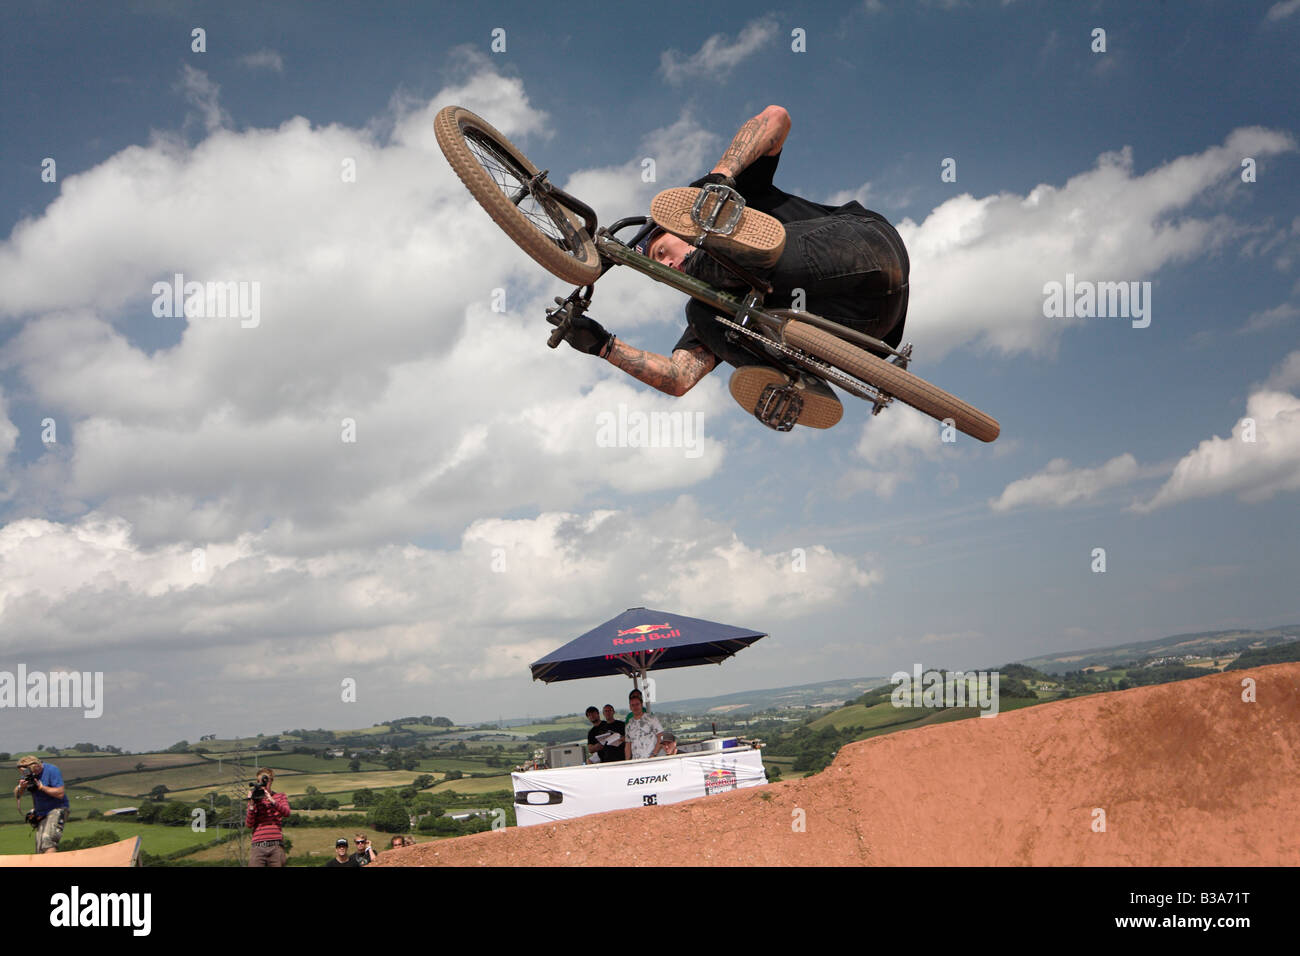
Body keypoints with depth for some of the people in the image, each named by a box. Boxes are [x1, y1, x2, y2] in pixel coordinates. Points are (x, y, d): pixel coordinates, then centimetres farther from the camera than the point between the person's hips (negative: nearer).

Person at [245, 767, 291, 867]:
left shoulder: (280, 797, 16)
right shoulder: (254, 800, 13)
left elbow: (286, 812, -3)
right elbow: (248, 824, 5)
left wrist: (271, 800, -13)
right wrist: (251, 805, -6)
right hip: (257, 847, 0)